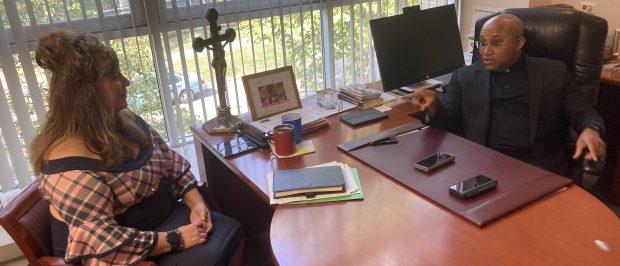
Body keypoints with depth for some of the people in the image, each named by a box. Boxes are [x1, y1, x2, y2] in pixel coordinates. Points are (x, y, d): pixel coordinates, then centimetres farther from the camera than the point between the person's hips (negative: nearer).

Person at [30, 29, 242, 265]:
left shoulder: (124, 120, -1)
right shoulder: (70, 165, -26)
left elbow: (170, 161, 7)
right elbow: (103, 241, -27)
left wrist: (196, 202, -7)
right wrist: (175, 240, -23)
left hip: (166, 215, 7)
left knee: (232, 231, -6)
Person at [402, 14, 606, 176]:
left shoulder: (553, 72, 13)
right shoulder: (465, 76, 14)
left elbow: (583, 113, 12)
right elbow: (448, 124, 9)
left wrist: (591, 130, -12)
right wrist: (434, 105, -14)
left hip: (538, 166, 0)